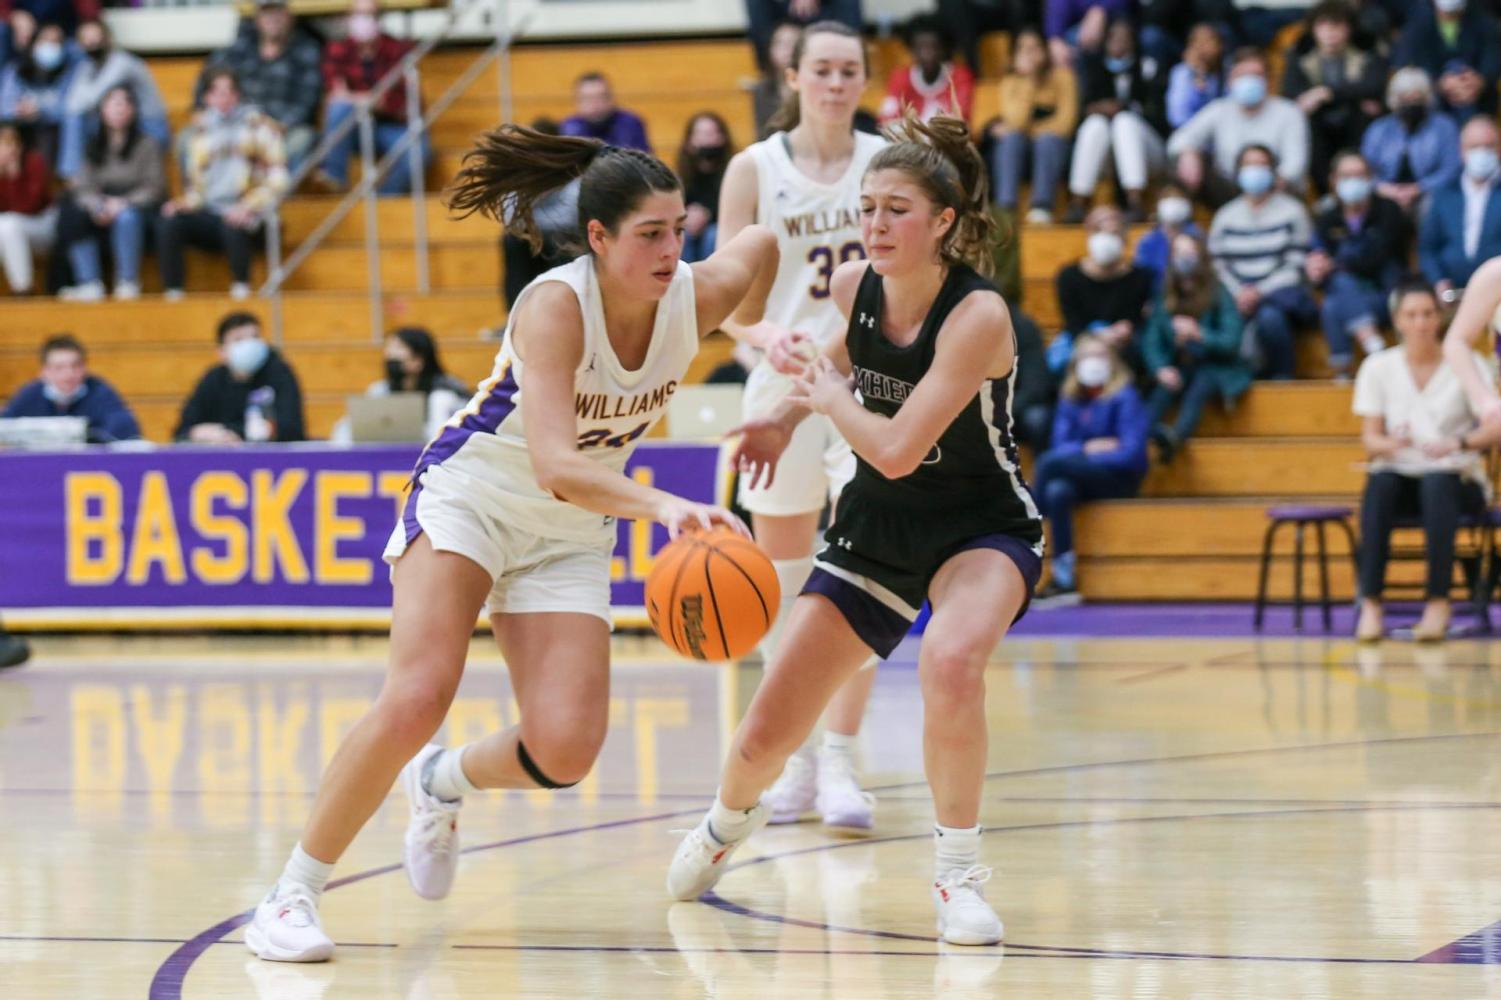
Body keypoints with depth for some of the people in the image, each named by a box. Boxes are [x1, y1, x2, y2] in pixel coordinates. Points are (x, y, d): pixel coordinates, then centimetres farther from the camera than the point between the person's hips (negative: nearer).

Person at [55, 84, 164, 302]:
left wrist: (123, 203, -18)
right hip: (103, 213, 3)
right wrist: (97, 206, -17)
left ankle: (128, 283, -33)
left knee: (127, 217, -39)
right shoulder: (93, 148, 14)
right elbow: (84, 188, 5)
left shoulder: (146, 145, 4)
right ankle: (90, 284, -33)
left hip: (138, 207, -3)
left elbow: (154, 187, -3)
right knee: (74, 216, -28)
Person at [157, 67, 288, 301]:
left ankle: (241, 288, -15)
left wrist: (248, 207, -16)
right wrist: (185, 202, -2)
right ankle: (173, 292, -25)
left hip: (246, 214, -4)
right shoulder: (202, 129, 18)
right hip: (209, 211, 4)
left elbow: (276, 177, -2)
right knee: (167, 222, -25)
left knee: (232, 226, -39)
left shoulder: (257, 124, 5)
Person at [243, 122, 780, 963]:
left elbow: (762, 243, 11)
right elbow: (556, 465, -41)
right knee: (417, 698, -25)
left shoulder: (696, 298, -13)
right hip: (470, 497, -5)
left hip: (571, 537, 5)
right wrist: (665, 506, -54)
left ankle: (442, 783, 21)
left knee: (565, 751, -13)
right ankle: (294, 894, -11)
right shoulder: (556, 306, -28)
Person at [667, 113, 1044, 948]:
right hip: (876, 528, 5)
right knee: (766, 736, 3)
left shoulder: (977, 315, -27)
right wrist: (789, 415, 8)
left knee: (951, 660, -39)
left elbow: (898, 450, -31)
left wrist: (831, 401, -13)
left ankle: (959, 871, -20)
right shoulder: (855, 286, -9)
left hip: (982, 527, -5)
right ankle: (730, 820, 42)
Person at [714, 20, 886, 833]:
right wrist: (766, 335, -24)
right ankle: (795, 758, 18)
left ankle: (840, 762, -8)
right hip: (784, 385, 1)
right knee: (782, 579, 6)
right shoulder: (754, 170, 0)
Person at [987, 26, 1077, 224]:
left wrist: (1033, 131, -16)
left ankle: (1042, 206, -38)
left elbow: (1065, 120, -12)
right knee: (1011, 138, -30)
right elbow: (1016, 120, -17)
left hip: (1054, 146, -2)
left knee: (1047, 139, -33)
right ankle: (1005, 206, -38)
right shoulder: (1010, 81, 0)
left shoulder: (1061, 75, -5)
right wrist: (1027, 80, -22)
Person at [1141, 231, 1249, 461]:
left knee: (1201, 384, -36)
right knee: (1164, 388, -31)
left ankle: (1176, 436, -58)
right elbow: (1151, 341, -4)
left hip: (1216, 367, -3)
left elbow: (1231, 341, -13)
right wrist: (1161, 369, -23)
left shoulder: (1220, 296, -6)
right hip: (1179, 367, 3)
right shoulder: (1166, 299, 2)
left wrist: (1199, 334, -28)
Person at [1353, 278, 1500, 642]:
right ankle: (1370, 604, -40)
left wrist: (1458, 444, -32)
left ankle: (1438, 602, -38)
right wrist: (1389, 444, -26)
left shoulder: (1467, 364, -1)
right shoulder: (1378, 367, 4)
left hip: (1457, 479, -1)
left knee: (1437, 483, -38)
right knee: (1379, 483, -35)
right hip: (1400, 477, 2)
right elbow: (1370, 437, -1)